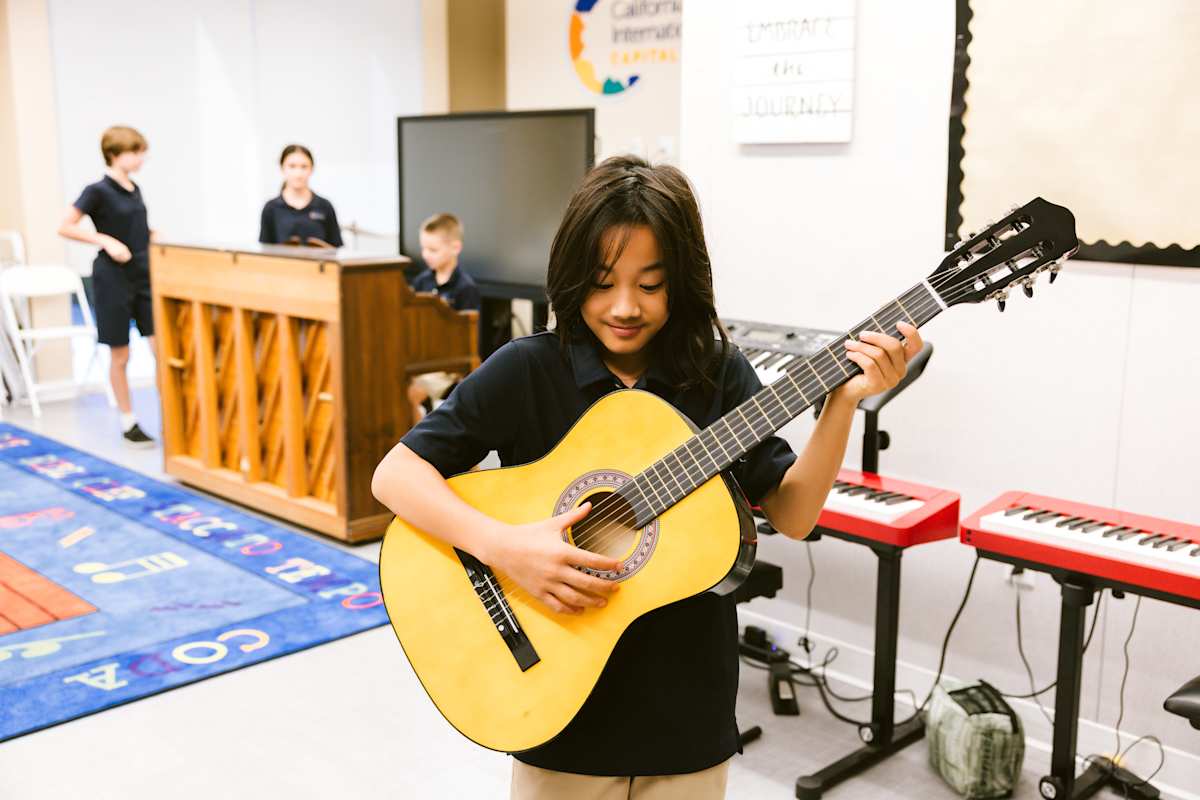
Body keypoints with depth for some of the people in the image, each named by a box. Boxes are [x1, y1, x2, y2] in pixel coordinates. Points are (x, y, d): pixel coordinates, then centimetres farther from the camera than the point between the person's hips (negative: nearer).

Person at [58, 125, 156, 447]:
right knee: (120, 354, 4)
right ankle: (128, 422, 16)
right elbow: (65, 227, -12)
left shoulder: (135, 190, 9)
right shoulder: (98, 191, -10)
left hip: (144, 276, 6)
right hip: (113, 278, -6)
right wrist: (105, 240, -20)